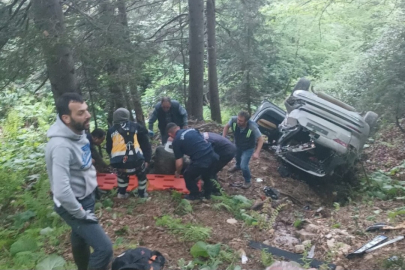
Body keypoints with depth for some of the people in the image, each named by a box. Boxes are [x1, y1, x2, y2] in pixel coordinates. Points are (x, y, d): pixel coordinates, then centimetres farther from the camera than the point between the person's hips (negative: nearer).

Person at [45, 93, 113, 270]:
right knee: (104, 248, -11)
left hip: (86, 197, 9)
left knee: (81, 237, 28)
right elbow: (61, 192, -36)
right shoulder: (61, 145, -33)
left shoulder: (78, 132, -4)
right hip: (73, 204, -9)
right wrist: (81, 214, -23)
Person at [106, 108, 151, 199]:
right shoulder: (136, 127, 19)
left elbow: (108, 149, 26)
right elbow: (145, 144, 16)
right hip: (135, 159, -1)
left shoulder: (111, 131, 21)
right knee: (141, 174, 29)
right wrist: (147, 159, 18)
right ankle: (142, 194, 38)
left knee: (122, 174, 35)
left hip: (118, 161, 1)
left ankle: (122, 193, 41)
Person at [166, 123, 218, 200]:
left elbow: (179, 163, 2)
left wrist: (177, 172, 22)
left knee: (188, 176, 22)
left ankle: (195, 195, 35)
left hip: (201, 161, -7)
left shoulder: (176, 141, 0)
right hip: (212, 156, 7)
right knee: (206, 175, 34)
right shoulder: (192, 130, 16)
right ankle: (208, 194, 48)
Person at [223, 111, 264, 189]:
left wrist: (257, 152, -34)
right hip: (237, 145, 5)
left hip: (248, 148, -4)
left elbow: (260, 139, -26)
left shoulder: (253, 127, -41)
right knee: (237, 157, 32)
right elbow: (226, 126, -11)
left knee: (243, 166, -12)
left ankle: (247, 182, 17)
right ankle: (237, 166, 69)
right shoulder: (233, 120, -34)